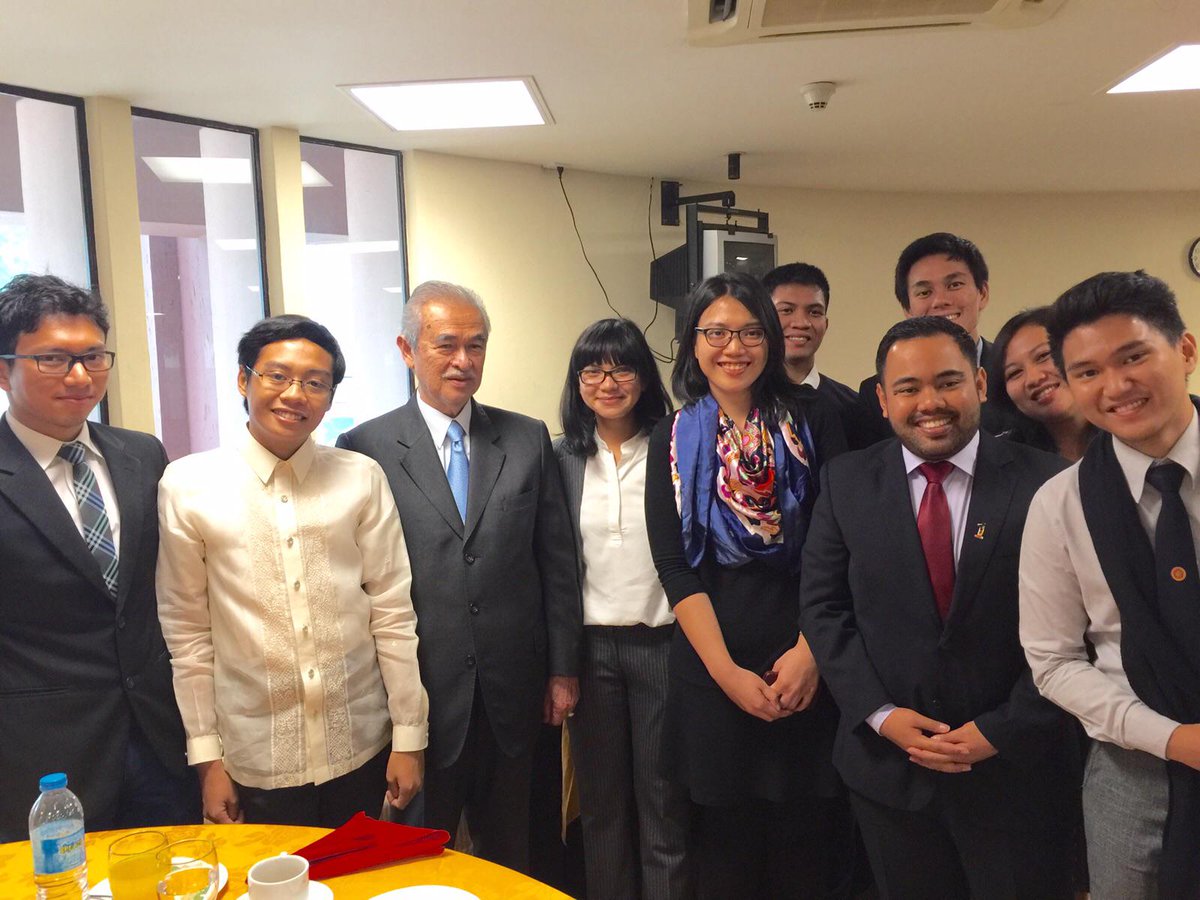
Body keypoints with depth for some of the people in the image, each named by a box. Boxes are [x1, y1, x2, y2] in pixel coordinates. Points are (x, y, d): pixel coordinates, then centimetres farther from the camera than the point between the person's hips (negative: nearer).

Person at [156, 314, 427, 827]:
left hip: (361, 750, 1)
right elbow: (186, 632, 0)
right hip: (255, 760, -1)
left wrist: (409, 736, 1)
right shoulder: (188, 485, -4)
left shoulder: (361, 479, -2)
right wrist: (206, 757, 1)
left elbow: (392, 612, 0)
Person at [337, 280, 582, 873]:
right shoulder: (365, 448, -5)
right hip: (417, 696, -2)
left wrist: (562, 670, 5)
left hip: (511, 695, 3)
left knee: (507, 856, 19)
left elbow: (557, 560, 5)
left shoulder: (529, 440, 3)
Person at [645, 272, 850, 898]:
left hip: (806, 665, -1)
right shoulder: (672, 440, 4)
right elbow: (673, 566, -2)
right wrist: (726, 672, -10)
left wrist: (810, 650, -13)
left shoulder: (811, 428, 1)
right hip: (711, 671, 1)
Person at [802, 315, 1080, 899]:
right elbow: (823, 607, -1)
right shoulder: (845, 483, 0)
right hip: (887, 760, 2)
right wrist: (881, 715, -9)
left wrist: (1002, 730, -12)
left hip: (1016, 768, -2)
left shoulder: (1044, 482, -7)